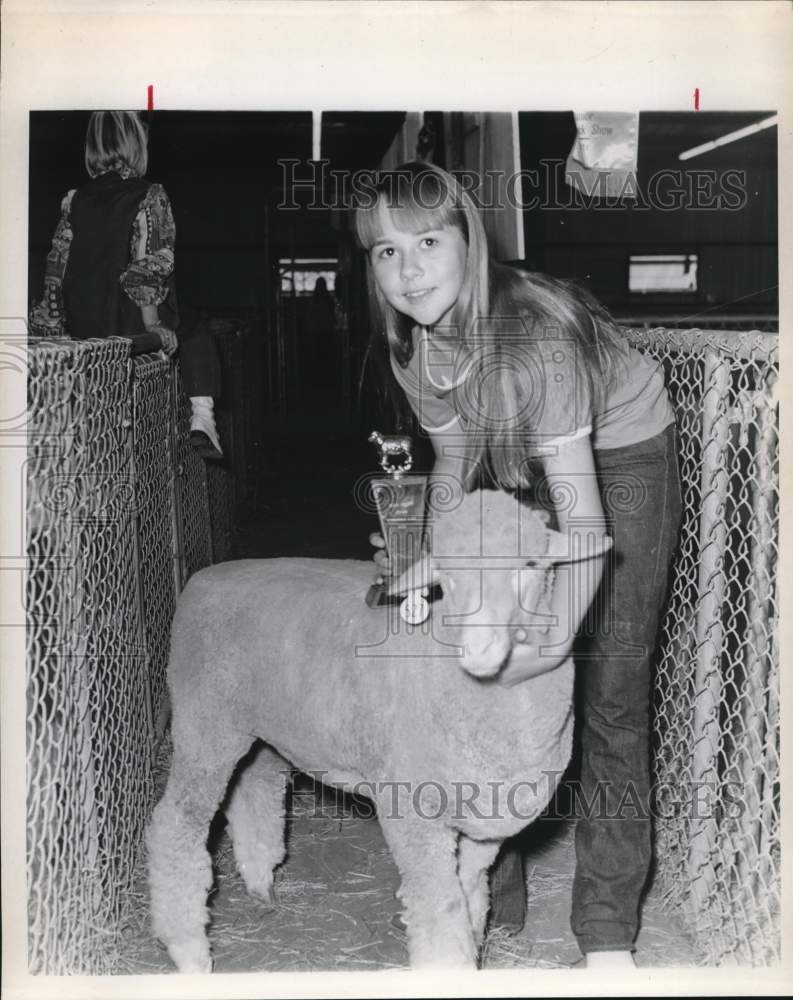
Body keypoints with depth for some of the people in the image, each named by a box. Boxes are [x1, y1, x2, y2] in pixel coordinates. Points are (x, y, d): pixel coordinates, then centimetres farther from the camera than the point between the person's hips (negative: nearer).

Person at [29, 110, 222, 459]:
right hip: (131, 328, -5)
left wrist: (54, 325, 9)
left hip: (80, 330, 5)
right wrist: (155, 328, -9)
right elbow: (149, 269, -15)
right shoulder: (150, 198, -9)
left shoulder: (74, 200, 4)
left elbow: (57, 268, 4)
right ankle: (201, 419, 10)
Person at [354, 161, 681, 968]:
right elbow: (454, 461, -2)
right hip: (517, 469, 6)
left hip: (622, 458, -6)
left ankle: (607, 927, 4)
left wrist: (559, 634, -51)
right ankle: (490, 882, 22)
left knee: (610, 690, -7)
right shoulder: (413, 346, -15)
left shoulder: (537, 333, -36)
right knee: (489, 674, 6)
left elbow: (583, 513, -40)